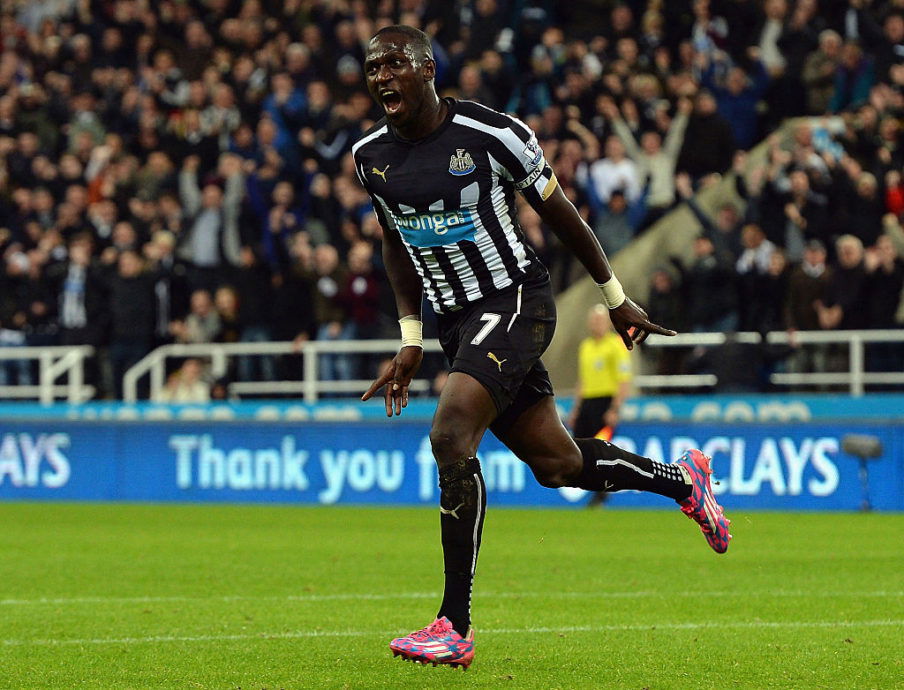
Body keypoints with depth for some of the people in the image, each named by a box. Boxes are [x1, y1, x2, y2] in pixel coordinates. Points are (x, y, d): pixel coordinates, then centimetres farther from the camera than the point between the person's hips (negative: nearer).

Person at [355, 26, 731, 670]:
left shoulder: (491, 133, -13)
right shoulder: (371, 156, 3)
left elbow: (561, 213, -1)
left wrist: (616, 299, 6)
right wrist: (412, 338, 11)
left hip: (516, 300, -6)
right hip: (457, 321, 6)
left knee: (451, 434, -25)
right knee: (557, 463, 10)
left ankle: (455, 627, -22)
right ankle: (684, 480, 39)